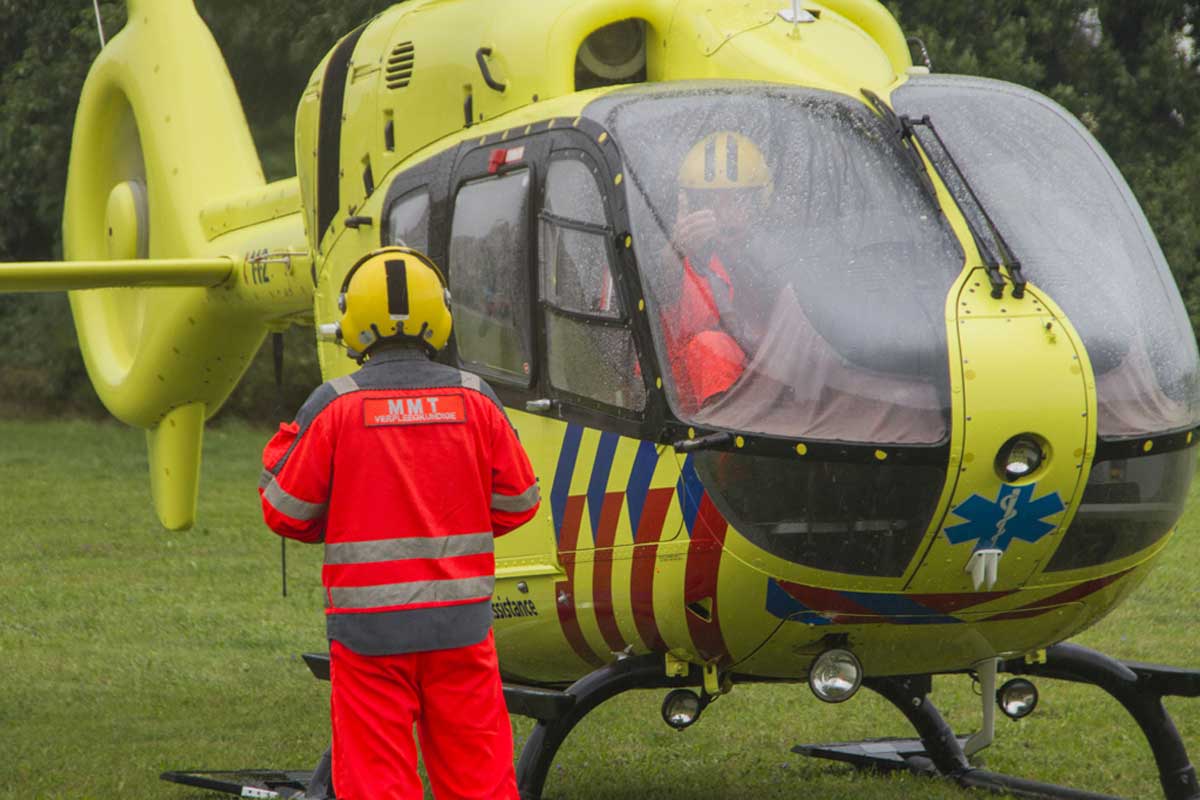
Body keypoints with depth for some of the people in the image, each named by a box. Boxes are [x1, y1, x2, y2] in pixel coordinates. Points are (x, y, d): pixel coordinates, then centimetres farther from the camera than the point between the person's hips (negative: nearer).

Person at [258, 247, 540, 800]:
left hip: (369, 628, -2)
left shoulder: (334, 405, -8)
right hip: (459, 626, 2)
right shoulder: (474, 400, -1)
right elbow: (518, 503, 7)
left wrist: (278, 455, 16)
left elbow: (288, 514, -2)